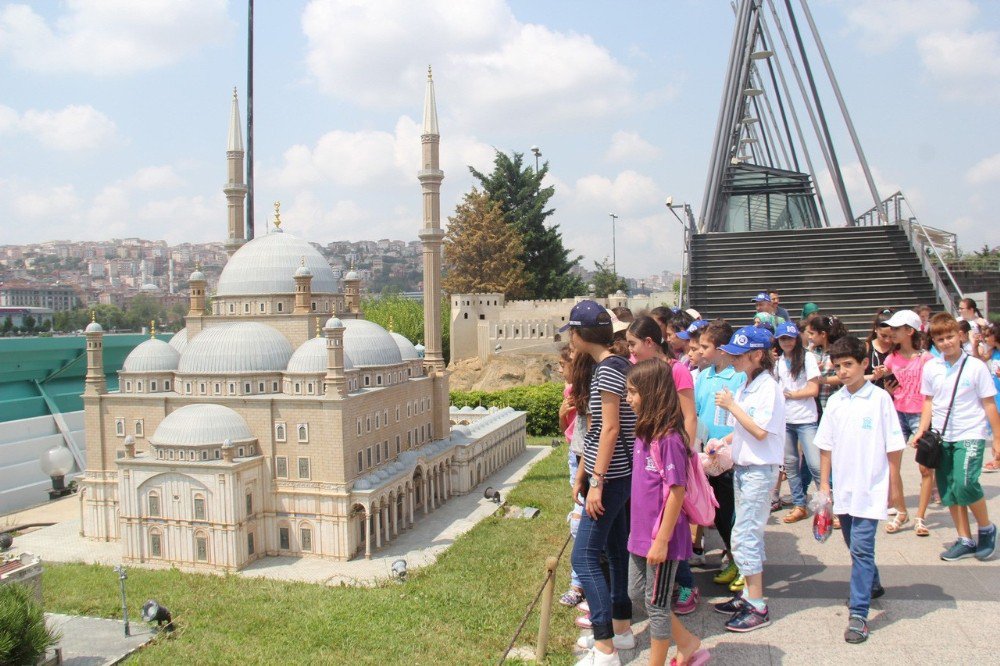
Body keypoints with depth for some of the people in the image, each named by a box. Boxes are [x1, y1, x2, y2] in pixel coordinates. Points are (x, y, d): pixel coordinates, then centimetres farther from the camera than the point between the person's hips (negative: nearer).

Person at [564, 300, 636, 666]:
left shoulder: (608, 369, -17)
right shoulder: (606, 366, 12)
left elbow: (610, 429, -22)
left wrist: (597, 482, -22)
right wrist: (582, 473, 18)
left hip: (612, 475, -10)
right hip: (612, 474, 10)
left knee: (585, 557, -7)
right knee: (615, 549, 18)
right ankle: (621, 625, 32)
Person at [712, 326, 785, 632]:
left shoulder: (768, 388, -16)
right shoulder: (746, 386, 10)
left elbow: (760, 431, -23)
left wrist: (732, 405, -20)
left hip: (759, 470, -9)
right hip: (742, 466, 9)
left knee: (744, 536, -7)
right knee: (750, 535, 16)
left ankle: (757, 608, 1)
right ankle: (750, 593, 27)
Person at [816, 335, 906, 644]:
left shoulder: (880, 398, -9)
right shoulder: (835, 401, 4)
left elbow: (894, 446, -5)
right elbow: (826, 445, 9)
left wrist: (894, 486, -2)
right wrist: (824, 482, 8)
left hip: (870, 488, -5)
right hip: (843, 488, 5)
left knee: (861, 547, -9)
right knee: (856, 546, 19)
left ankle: (858, 614, -5)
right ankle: (872, 585, 43)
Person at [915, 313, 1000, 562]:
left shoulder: (976, 366, -7)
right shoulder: (930, 368, 2)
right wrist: (922, 431, 1)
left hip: (970, 435, -4)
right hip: (941, 437, 4)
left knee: (964, 484, -19)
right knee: (948, 490, 7)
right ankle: (965, 540, 21)